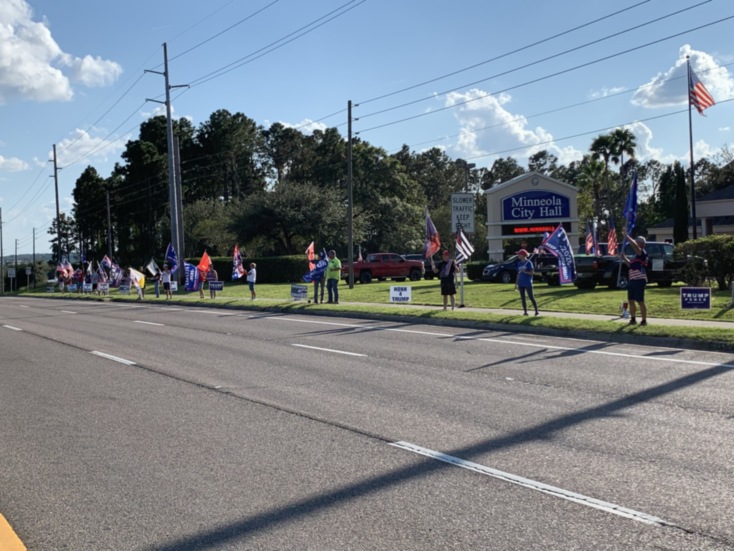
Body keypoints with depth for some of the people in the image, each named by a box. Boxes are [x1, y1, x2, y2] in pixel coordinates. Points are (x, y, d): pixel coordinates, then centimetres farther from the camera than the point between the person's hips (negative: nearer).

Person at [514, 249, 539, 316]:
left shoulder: (529, 263, -6)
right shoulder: (519, 263, 12)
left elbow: (532, 272, -10)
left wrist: (524, 271, -24)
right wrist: (516, 284, 14)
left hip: (528, 283, -6)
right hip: (521, 283, 6)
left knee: (531, 297, -6)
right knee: (522, 298, 5)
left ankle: (537, 311, -1)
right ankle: (525, 312, 10)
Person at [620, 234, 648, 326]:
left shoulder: (642, 253, -10)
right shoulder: (637, 255, 18)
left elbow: (635, 246, -29)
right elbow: (630, 264, 31)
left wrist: (627, 237, -24)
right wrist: (624, 258, 19)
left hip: (639, 280, -10)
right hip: (632, 280, 10)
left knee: (640, 301, -4)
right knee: (631, 301, 14)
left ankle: (644, 320, 2)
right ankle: (632, 319, 23)